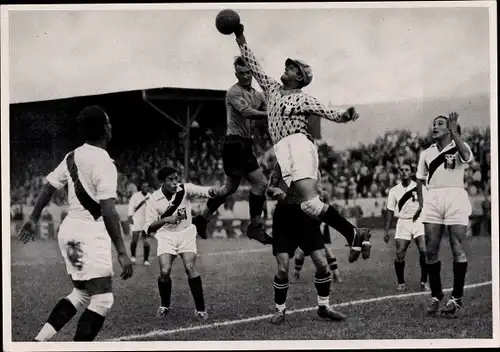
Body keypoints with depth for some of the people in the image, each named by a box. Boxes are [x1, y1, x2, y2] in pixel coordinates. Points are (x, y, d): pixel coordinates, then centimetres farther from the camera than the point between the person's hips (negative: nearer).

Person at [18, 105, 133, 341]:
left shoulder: (72, 157, 8)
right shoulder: (104, 163, -17)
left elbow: (48, 188, 16)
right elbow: (108, 212, -23)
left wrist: (33, 220, 29)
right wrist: (122, 253, -22)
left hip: (69, 230, 9)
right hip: (90, 234, -9)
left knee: (81, 294, 20)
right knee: (102, 300, -5)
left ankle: (38, 342, 14)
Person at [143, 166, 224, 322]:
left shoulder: (185, 189, -15)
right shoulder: (154, 200, -14)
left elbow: (204, 191, -31)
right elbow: (148, 228, -14)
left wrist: (214, 191, -54)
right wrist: (166, 220, -31)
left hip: (186, 233, 0)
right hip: (166, 235, 0)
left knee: (190, 268, -19)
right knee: (165, 271, -15)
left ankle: (200, 309, -8)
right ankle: (164, 305, 13)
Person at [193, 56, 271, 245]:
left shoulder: (258, 95, 15)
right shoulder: (234, 92, -10)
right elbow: (246, 112, -25)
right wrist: (269, 114, -32)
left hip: (245, 144, 9)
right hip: (235, 143, -9)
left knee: (230, 187, 18)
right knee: (260, 182, -13)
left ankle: (201, 219, 29)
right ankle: (255, 226, -6)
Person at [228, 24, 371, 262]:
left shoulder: (303, 99, 6)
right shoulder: (272, 90, 23)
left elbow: (330, 113, 0)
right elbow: (254, 66, 28)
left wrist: (346, 115, -21)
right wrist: (240, 39, 27)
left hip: (298, 146, -6)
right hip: (282, 152, 6)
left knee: (310, 203, -23)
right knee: (309, 204, -8)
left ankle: (353, 234, -16)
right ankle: (354, 235, -7)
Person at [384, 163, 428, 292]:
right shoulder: (394, 191, 6)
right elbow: (390, 211, 9)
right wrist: (386, 231, 5)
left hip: (418, 221, -1)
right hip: (403, 222, 1)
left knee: (424, 251, -17)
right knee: (399, 255, -9)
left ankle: (424, 281, -2)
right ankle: (401, 283, 9)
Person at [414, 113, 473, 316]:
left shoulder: (458, 147, 5)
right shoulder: (426, 153, 19)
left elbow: (466, 155, -19)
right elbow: (420, 179, 27)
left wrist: (454, 132, -19)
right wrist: (421, 203, 17)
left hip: (455, 196, -4)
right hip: (432, 198, 4)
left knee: (457, 249, -7)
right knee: (431, 250, -1)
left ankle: (457, 297, -2)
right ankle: (435, 295, 10)